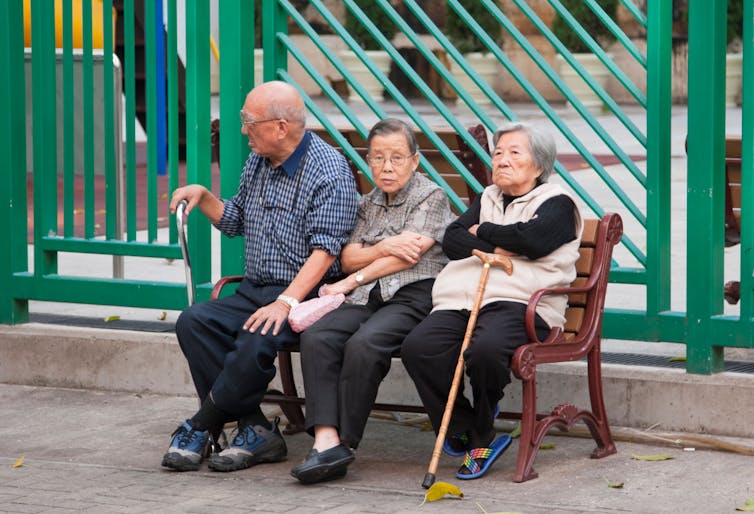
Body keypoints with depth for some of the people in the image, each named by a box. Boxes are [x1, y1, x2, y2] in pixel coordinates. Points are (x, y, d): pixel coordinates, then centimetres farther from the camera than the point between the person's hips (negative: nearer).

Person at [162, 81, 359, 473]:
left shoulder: (329, 169, -11)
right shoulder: (257, 162, 14)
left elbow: (324, 250, -19)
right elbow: (236, 221, 29)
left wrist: (285, 302, -30)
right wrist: (203, 197, 10)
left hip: (304, 294, -8)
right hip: (254, 290, 8)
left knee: (257, 340, -35)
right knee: (192, 322, -18)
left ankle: (200, 427, -15)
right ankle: (255, 430, -21)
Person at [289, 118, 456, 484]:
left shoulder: (432, 197, 5)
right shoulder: (369, 204, 24)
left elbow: (407, 256, -5)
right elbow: (347, 259, 15)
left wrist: (352, 282, -1)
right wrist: (383, 248, -5)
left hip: (413, 296, -5)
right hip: (367, 298, 6)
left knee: (363, 344, -35)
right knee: (316, 337, -26)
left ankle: (343, 443, -28)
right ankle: (326, 439, -37)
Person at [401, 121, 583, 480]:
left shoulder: (557, 203, 11)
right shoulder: (486, 199, 30)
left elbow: (532, 239, -11)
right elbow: (451, 240, 15)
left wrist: (483, 231, 5)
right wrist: (495, 248, -3)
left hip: (518, 302, -5)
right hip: (459, 300, 5)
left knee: (485, 348, -39)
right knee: (417, 348, -27)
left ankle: (481, 432, -10)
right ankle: (473, 437, -15)